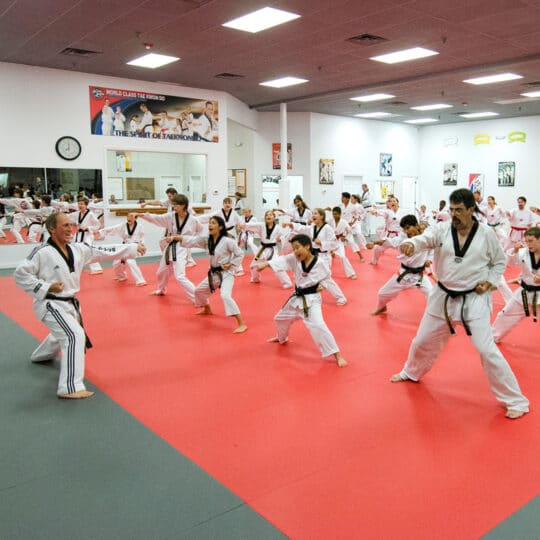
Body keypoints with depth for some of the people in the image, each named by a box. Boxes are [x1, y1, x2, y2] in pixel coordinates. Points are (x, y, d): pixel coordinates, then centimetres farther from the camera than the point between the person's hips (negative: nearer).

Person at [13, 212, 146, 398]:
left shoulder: (77, 249, -1)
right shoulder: (42, 252, -20)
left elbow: (104, 252, 2)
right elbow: (20, 274, -17)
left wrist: (133, 248, 0)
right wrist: (45, 288, -23)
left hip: (69, 303, 8)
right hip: (51, 304, -8)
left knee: (62, 335, 32)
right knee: (75, 335, -25)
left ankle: (41, 355, 66)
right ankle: (70, 387, -20)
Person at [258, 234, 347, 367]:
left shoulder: (319, 263, -18)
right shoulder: (294, 259, -7)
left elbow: (327, 277, 1)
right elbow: (282, 261, -24)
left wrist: (322, 285, -13)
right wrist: (266, 263, -37)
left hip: (312, 299, -6)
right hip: (297, 298, 6)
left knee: (318, 326, -24)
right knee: (280, 318, 23)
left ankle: (337, 355, -12)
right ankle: (282, 338, 58)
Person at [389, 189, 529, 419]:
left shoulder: (486, 234, -9)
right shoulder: (442, 229, -6)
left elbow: (500, 262, 6)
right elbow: (423, 238, -26)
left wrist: (489, 281, -11)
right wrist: (410, 244, -49)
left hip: (474, 299, -3)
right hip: (443, 297, 3)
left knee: (486, 350, -9)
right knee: (423, 340, 17)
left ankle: (516, 401, 8)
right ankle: (411, 372, 48)